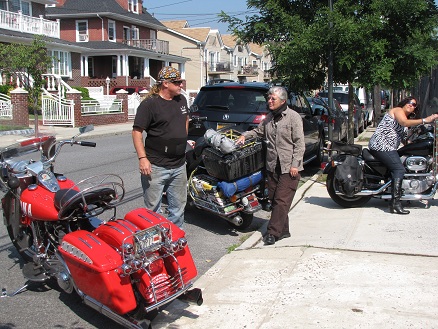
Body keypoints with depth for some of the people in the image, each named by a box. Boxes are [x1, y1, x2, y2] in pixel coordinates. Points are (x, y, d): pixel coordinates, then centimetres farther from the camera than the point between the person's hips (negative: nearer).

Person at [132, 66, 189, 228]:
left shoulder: (181, 100, 9)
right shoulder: (149, 104, -12)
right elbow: (137, 132, -14)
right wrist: (142, 158, -21)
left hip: (179, 165, 7)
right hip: (156, 167, -7)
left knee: (178, 206, 16)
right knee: (153, 208, 1)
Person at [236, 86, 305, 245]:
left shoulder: (293, 117, -8)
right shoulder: (269, 117, 12)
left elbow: (299, 143, -11)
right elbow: (258, 131, 28)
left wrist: (295, 164, -15)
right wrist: (245, 135, 10)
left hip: (289, 168, -7)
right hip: (272, 166, 7)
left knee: (282, 200, -8)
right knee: (274, 199, 10)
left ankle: (273, 232, -6)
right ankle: (283, 230, 20)